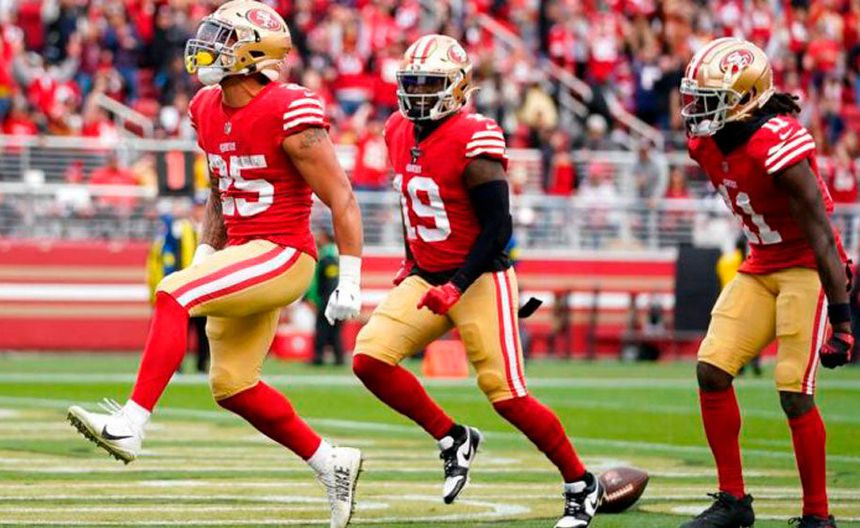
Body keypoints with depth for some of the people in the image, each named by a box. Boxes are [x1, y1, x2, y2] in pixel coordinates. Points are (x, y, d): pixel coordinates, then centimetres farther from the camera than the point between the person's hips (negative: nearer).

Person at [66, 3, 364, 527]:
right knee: (233, 387, 12)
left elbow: (342, 200, -13)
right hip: (242, 256, 9)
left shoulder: (290, 114, -16)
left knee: (174, 295, -25)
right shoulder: (208, 111, 8)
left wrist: (350, 284, -13)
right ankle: (332, 464, 25)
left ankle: (130, 424, -29)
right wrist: (204, 258, 14)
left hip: (284, 255, -9)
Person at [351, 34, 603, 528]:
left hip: (480, 280, -7)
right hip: (426, 279, 7)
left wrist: (457, 285, -24)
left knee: (508, 395, -9)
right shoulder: (401, 132, 5)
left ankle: (582, 485, 9)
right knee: (370, 358, -10)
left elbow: (498, 227, -19)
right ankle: (455, 440, 7)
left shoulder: (474, 141, -18)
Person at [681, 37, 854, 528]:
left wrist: (841, 316, -25)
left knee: (795, 392, -12)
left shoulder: (778, 145, -25)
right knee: (712, 369, -2)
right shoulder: (707, 143, 0)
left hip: (806, 269, -8)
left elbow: (821, 234, -24)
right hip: (760, 267, 8)